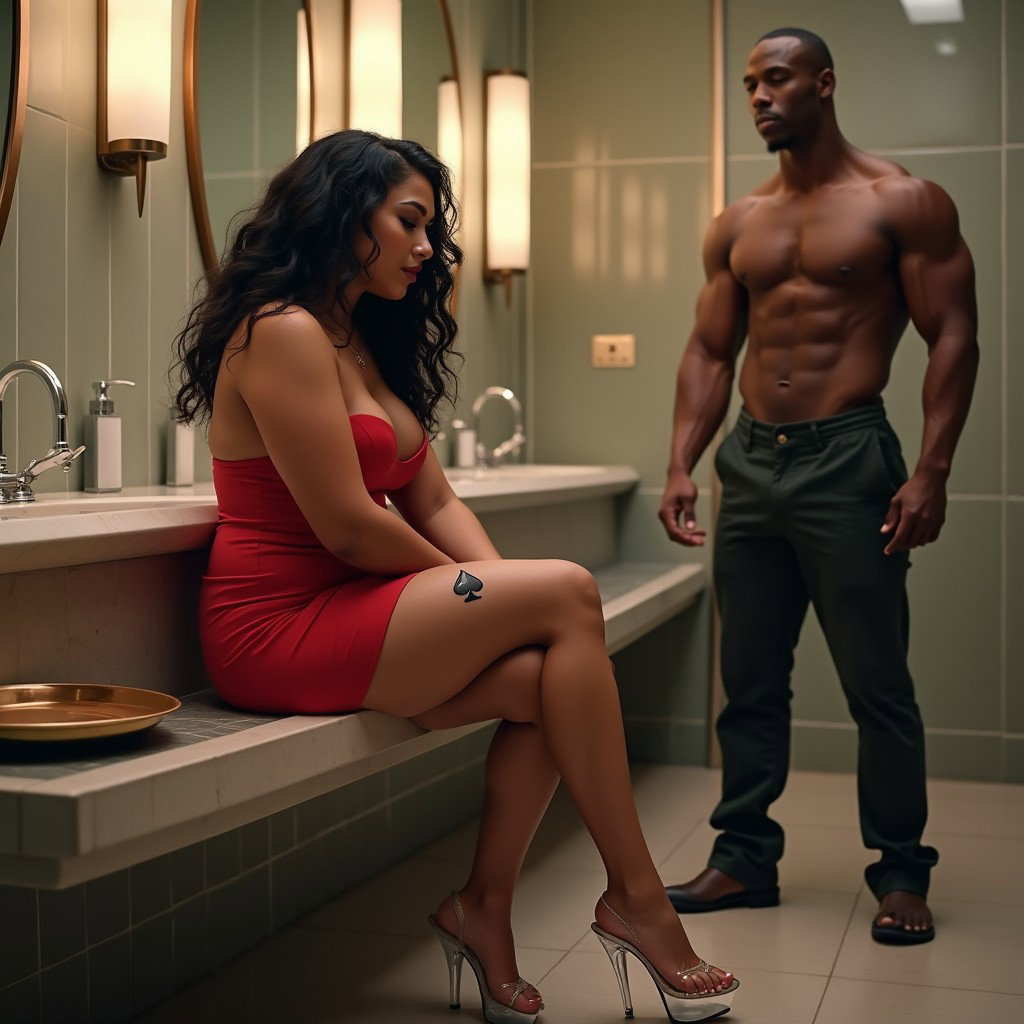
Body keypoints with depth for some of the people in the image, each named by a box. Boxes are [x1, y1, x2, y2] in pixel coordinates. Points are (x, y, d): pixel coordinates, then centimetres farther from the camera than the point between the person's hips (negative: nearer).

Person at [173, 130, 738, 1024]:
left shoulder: (361, 342, 19)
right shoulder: (283, 331, -11)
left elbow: (436, 501, 14)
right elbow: (346, 526, -17)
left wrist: (500, 594, -3)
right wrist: (466, 586, -2)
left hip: (343, 614, 9)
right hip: (280, 628, -9)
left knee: (546, 679, -13)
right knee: (567, 594, -17)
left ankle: (484, 910, 0)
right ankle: (635, 898, -11)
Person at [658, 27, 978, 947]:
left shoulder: (902, 203, 0)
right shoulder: (738, 225, 15)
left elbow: (953, 338, -5)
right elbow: (709, 353, 14)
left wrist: (931, 474, -14)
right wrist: (681, 467, 3)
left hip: (847, 460, -5)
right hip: (750, 461, 5)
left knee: (877, 684, 0)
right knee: (750, 681, 9)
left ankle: (901, 874, 14)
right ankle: (745, 859, 20)